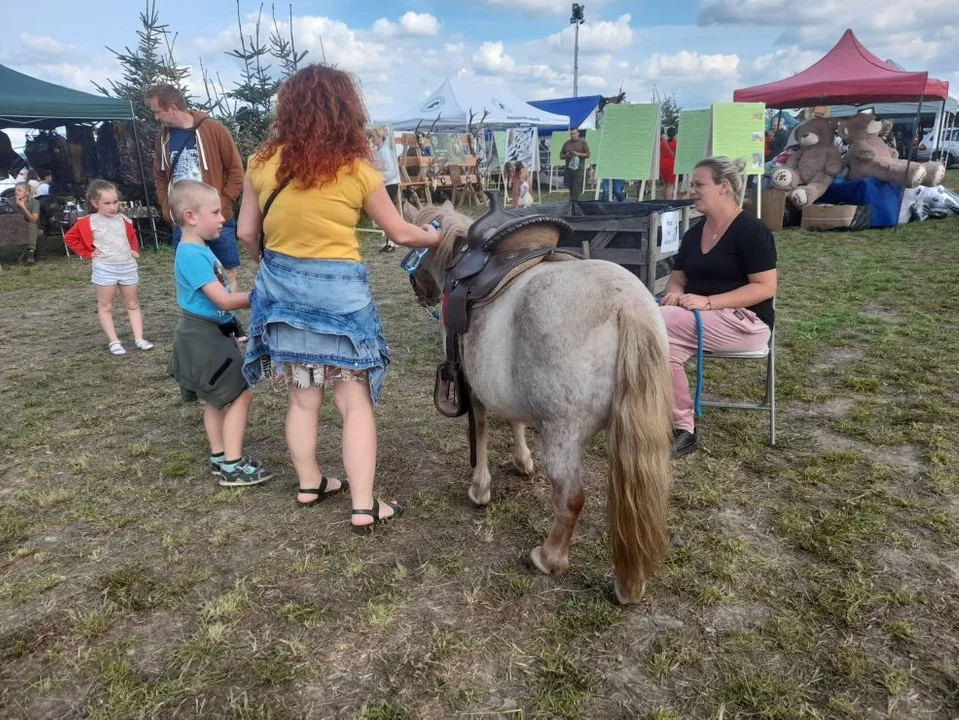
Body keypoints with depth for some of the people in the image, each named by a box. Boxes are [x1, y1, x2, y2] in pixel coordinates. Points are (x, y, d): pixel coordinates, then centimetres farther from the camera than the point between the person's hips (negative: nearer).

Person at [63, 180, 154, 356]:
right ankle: (114, 342, 9)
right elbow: (69, 238, 0)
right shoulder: (88, 222, -7)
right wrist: (88, 253, -5)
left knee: (132, 304, 9)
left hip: (128, 266, 4)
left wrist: (134, 250, 8)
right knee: (105, 307, 5)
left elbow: (132, 236, 24)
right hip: (105, 268, -4)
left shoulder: (123, 220, 5)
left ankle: (139, 339, 14)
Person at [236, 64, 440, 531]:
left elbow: (247, 233, 6)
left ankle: (309, 484, 31)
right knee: (355, 401, 5)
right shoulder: (356, 170, -10)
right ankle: (364, 507, 8)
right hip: (338, 292, -4)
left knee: (303, 398, 16)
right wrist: (438, 236, 20)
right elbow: (401, 234, 1)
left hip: (281, 288, 4)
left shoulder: (263, 163, -1)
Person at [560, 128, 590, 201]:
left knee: (576, 189, -12)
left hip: (578, 168, -4)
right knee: (570, 188, 6)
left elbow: (587, 155, 1)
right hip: (568, 168, 4)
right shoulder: (566, 143, 15)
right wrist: (566, 155, -5)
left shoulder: (583, 142, 5)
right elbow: (561, 156, 17)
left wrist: (578, 154, -13)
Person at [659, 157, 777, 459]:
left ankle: (680, 425, -17)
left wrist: (707, 302, -24)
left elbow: (765, 288, -16)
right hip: (698, 319, 7)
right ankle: (681, 429, -19)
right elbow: (677, 277, 17)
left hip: (744, 321, -7)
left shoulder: (751, 231, -9)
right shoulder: (693, 233, 14)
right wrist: (675, 293, -9)